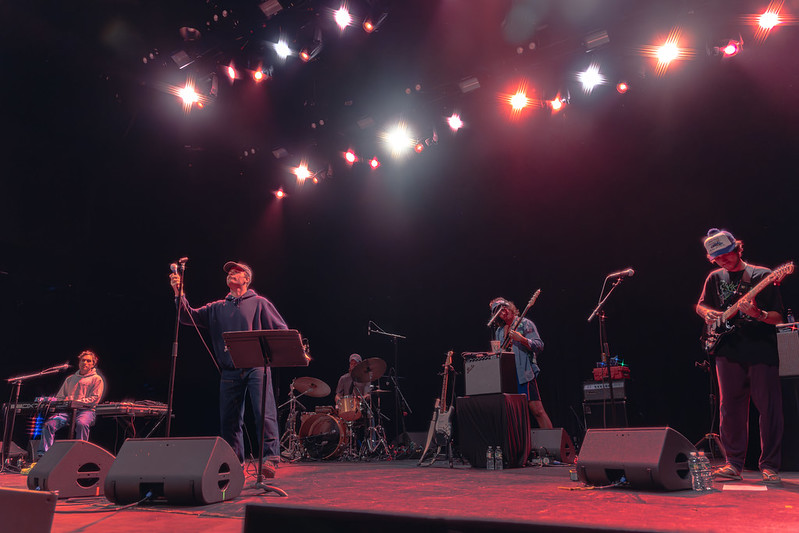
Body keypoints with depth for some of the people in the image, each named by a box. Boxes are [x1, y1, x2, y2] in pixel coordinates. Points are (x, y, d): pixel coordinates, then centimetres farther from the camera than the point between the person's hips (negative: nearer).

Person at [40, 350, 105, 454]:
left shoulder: (96, 379, 9)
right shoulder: (70, 379, 26)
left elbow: (95, 399, -3)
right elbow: (59, 397, 27)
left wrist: (76, 401, -14)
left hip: (86, 410, -5)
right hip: (67, 410, 5)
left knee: (82, 423, -38)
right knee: (49, 423, -21)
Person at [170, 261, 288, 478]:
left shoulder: (259, 303, 10)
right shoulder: (216, 308, 19)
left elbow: (282, 330, 7)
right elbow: (189, 317, 9)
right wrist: (179, 293, -5)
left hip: (257, 367, -4)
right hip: (229, 372, 4)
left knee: (264, 413, -13)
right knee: (229, 419, 6)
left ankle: (270, 459, -12)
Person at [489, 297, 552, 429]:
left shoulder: (525, 323, 1)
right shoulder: (499, 331, 18)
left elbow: (539, 346, -8)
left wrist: (521, 339, -21)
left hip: (524, 374, -6)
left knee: (537, 410, -12)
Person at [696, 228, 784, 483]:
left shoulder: (763, 275, 0)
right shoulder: (715, 278, 11)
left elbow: (777, 317, -2)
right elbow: (701, 305, 25)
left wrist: (757, 314, -22)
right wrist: (708, 313, 3)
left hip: (762, 350, -3)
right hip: (729, 351, 3)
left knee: (769, 408, -1)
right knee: (730, 408, 5)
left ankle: (769, 465, 10)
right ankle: (734, 464, 13)